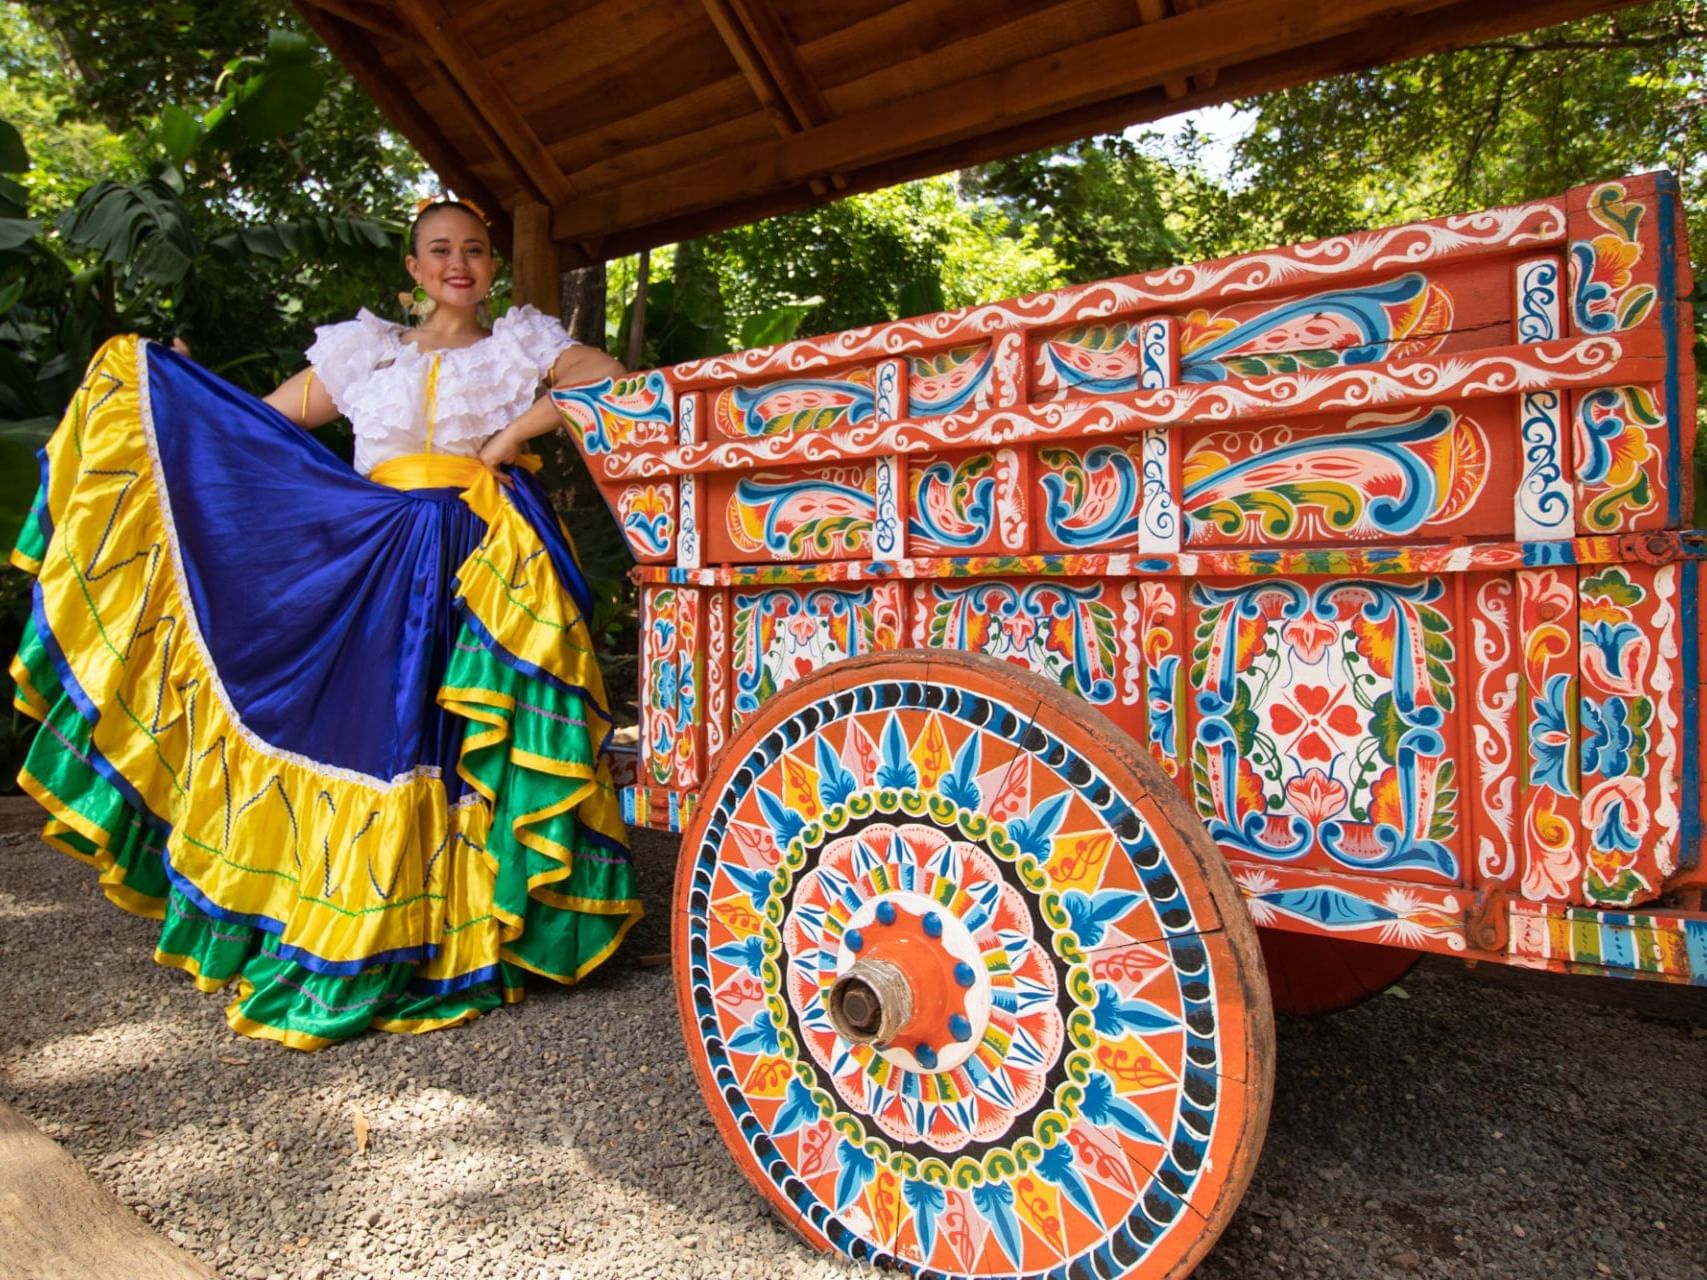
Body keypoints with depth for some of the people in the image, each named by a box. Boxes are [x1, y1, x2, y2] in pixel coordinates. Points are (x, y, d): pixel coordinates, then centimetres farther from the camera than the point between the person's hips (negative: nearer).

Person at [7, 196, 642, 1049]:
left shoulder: (521, 346, 12)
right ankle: (358, 947, 12)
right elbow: (265, 422, 22)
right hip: (379, 568, 3)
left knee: (468, 745, -6)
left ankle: (462, 943, 4)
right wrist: (147, 373, 22)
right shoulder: (365, 354, 19)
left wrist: (516, 431, -10)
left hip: (487, 563, -3)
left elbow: (615, 387, -3)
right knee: (364, 736, 1)